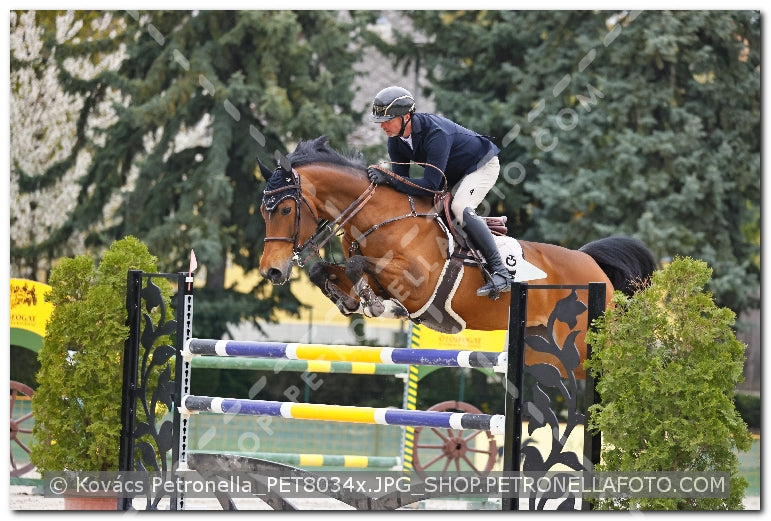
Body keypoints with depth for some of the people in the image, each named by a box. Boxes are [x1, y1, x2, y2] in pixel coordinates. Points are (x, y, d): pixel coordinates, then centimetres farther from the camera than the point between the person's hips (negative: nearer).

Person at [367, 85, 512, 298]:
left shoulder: (436, 134, -38)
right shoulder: (395, 139, -12)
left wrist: (388, 179, -44)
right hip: (453, 176, 9)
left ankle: (500, 273, -34)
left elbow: (430, 185, -41)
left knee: (460, 208, -33)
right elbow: (401, 179, -9)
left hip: (482, 165, -9)